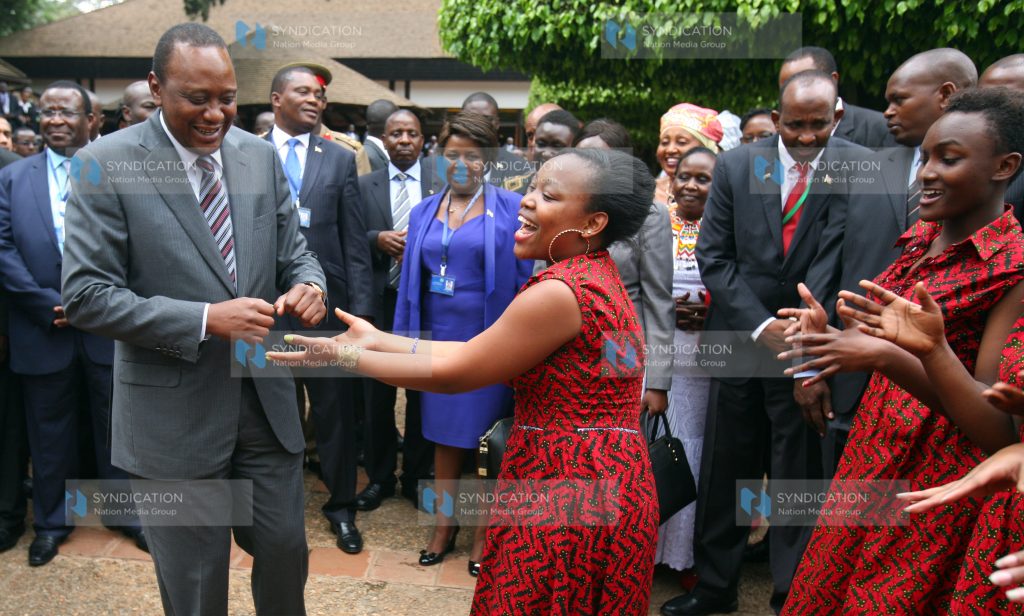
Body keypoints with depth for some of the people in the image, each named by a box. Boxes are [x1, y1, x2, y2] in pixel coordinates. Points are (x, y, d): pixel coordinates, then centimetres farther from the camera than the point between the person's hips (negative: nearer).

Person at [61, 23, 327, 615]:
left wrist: (309, 285, -16)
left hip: (266, 395, 4)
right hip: (175, 411, -3)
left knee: (285, 548, 17)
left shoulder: (261, 156, 2)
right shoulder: (108, 164, -11)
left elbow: (294, 251, 9)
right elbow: (85, 294, -13)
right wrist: (206, 319, -23)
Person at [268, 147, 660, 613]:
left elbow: (455, 373, -14)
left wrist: (345, 356, -5)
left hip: (570, 491, -9)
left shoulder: (560, 293, -22)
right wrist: (378, 339, 7)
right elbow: (476, 352, 7)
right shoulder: (592, 275, 9)